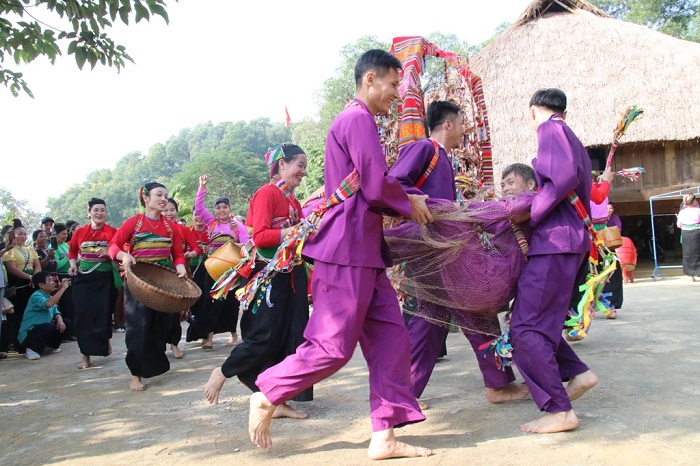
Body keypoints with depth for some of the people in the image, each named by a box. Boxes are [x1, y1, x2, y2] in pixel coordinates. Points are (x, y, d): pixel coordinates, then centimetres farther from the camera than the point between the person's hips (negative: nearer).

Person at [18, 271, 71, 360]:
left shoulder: (50, 296, 8)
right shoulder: (36, 296, -21)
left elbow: (55, 312, 9)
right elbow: (48, 304, -42)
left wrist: (60, 320, -15)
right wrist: (63, 288, -38)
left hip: (43, 330, 9)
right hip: (27, 335, -9)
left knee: (66, 322, 2)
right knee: (48, 327, -35)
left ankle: (52, 346, 17)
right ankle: (33, 350, -12)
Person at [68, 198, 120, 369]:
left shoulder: (112, 232, -1)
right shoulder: (80, 232, 5)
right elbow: (72, 251, 16)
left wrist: (109, 254, -20)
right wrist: (73, 265, -1)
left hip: (105, 278, -1)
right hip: (83, 278, 2)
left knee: (103, 312, 0)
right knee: (83, 315, -4)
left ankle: (105, 339, 31)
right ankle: (86, 355, 4)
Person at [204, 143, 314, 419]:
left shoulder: (294, 201, 15)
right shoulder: (266, 193, -9)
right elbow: (259, 237, -18)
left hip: (291, 276, 8)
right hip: (269, 276, -8)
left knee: (291, 338, 6)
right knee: (264, 337, -5)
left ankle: (279, 402, 14)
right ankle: (222, 373, 19)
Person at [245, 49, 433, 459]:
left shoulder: (355, 121, 22)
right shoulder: (359, 119, -11)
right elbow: (378, 186, -19)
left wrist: (408, 200, 9)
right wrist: (410, 206, 0)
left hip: (363, 249, 10)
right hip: (348, 248, -10)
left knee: (390, 335, 7)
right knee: (334, 346, -3)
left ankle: (384, 436, 11)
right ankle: (267, 397, 16)